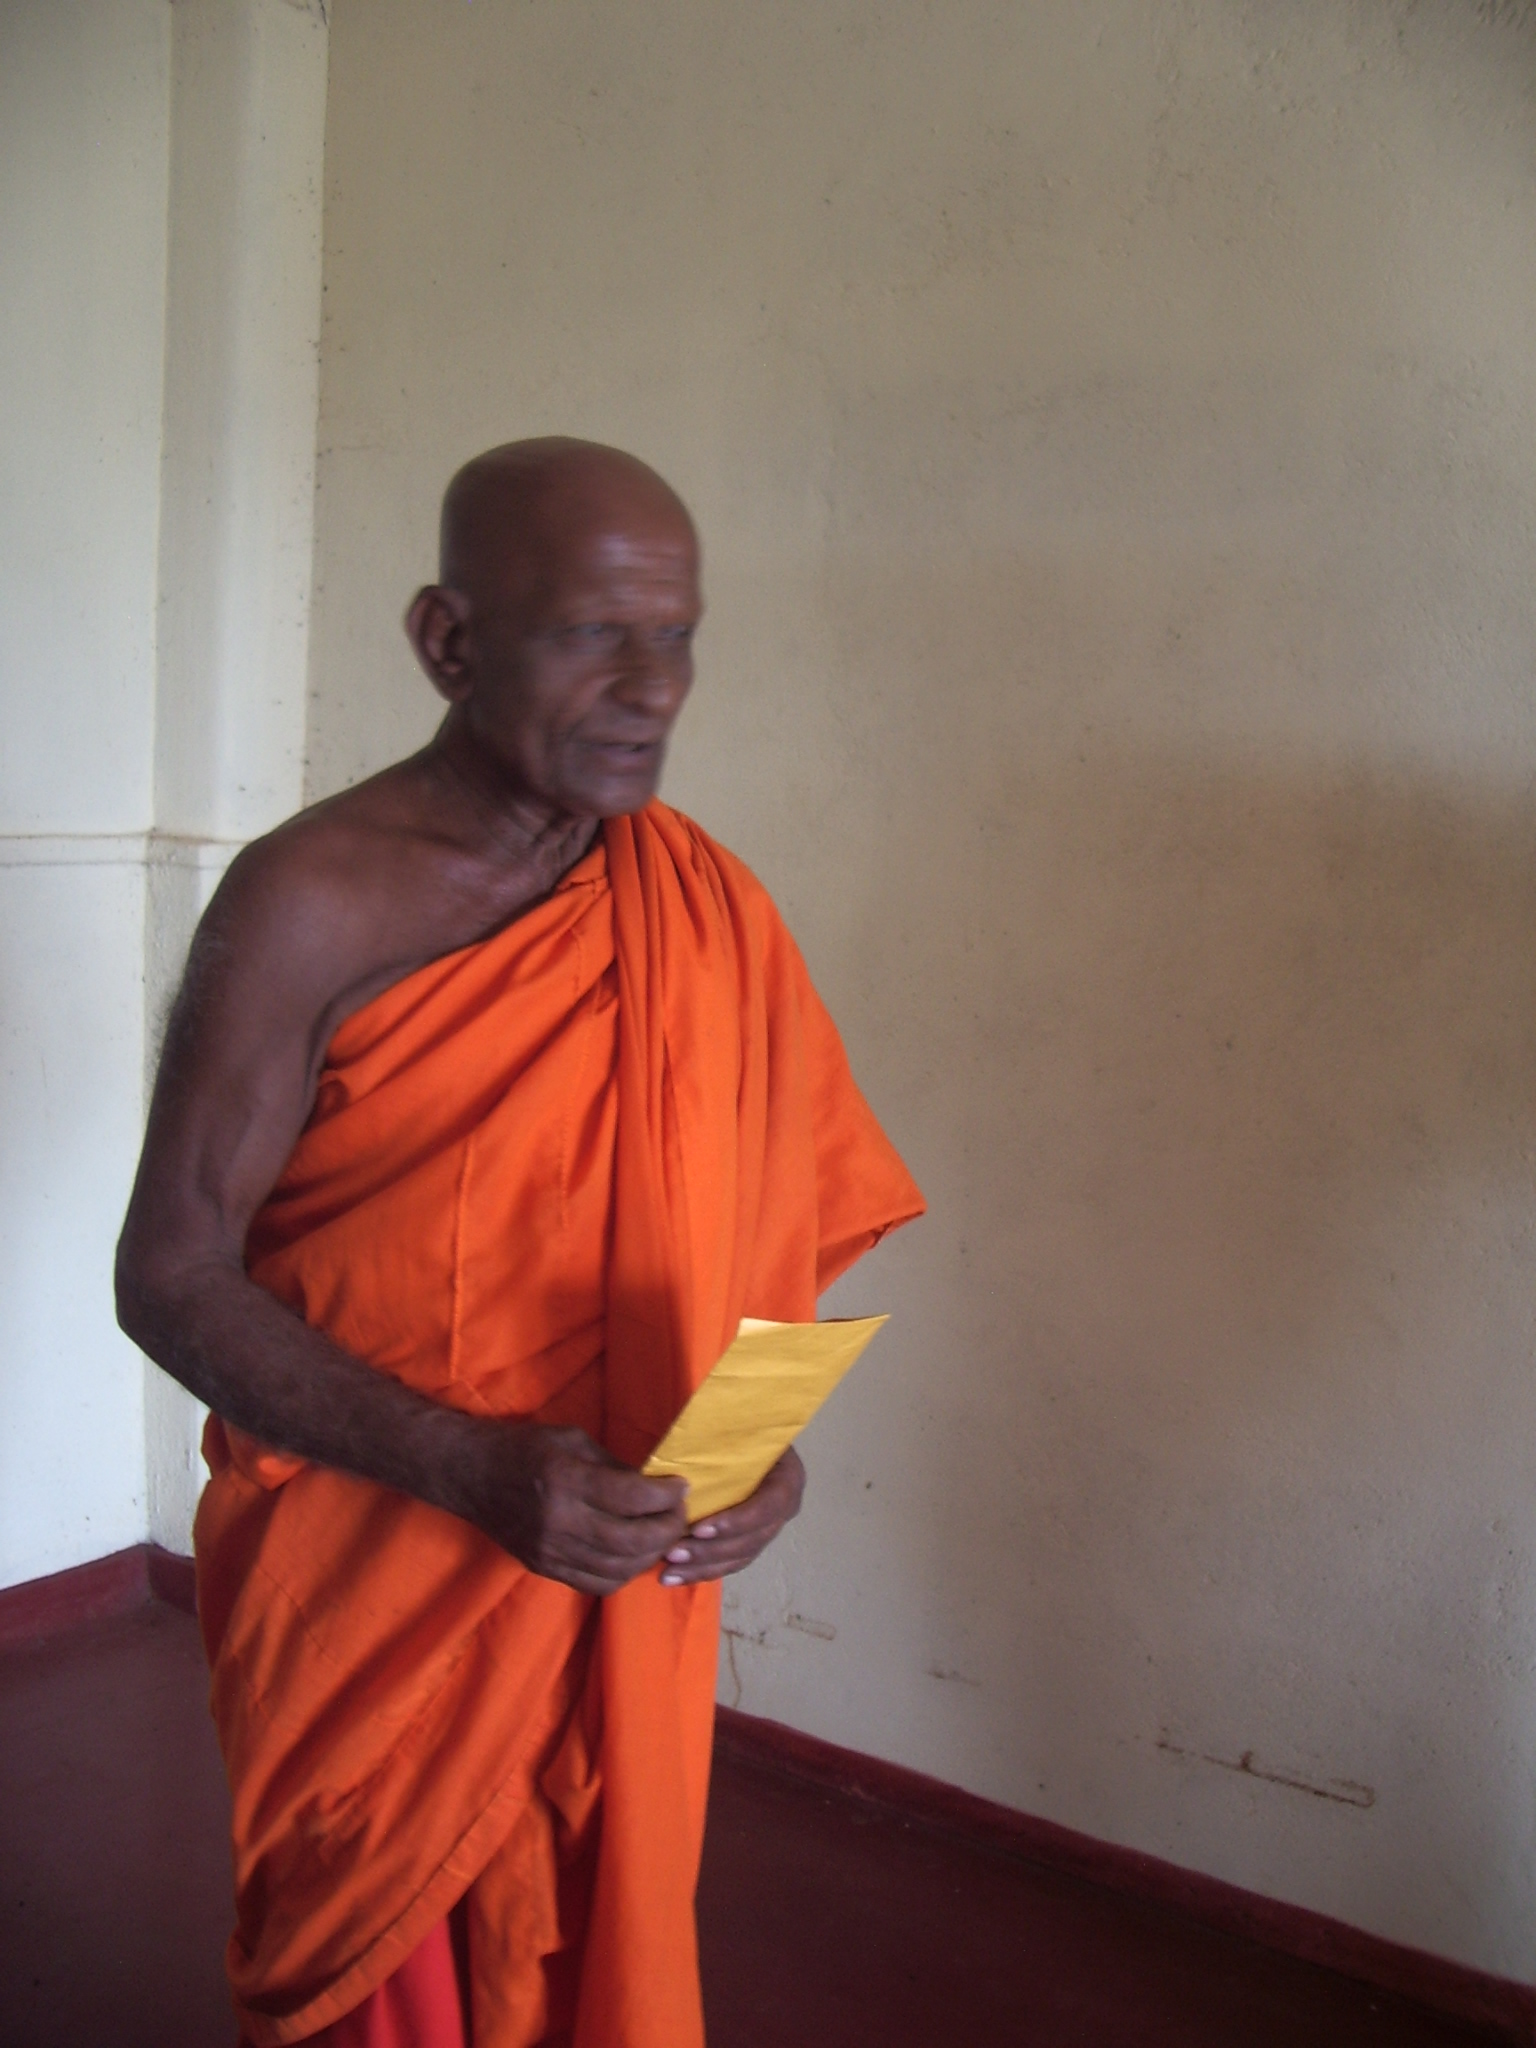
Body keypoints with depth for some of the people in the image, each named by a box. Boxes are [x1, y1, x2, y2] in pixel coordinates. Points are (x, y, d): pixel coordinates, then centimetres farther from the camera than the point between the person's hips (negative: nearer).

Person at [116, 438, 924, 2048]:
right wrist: (479, 1466, -23)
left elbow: (763, 1223, 8)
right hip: (364, 1597, -3)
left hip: (624, 1590, 4)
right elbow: (171, 1276, -14)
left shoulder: (702, 906, -1)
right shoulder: (311, 904, -15)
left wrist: (764, 1437, -9)